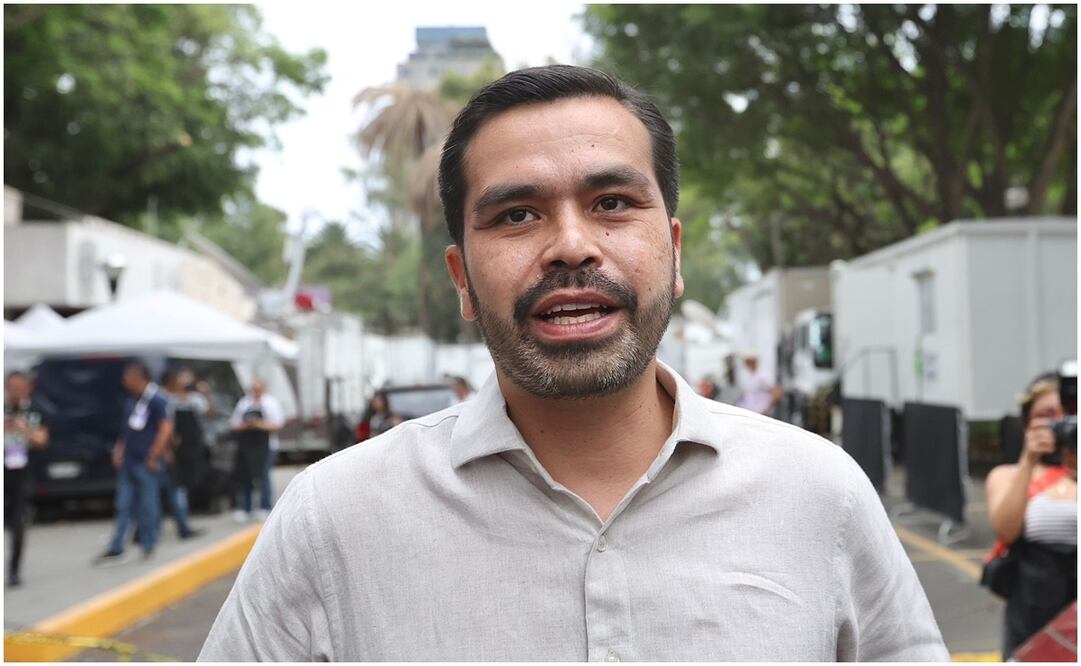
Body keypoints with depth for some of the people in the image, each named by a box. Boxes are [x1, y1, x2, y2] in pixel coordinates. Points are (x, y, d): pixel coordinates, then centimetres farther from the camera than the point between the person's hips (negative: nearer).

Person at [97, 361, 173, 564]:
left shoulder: (157, 400, -13)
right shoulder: (131, 399, 12)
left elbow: (166, 429, -17)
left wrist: (153, 457, -16)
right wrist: (120, 449, 12)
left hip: (146, 463, -8)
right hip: (128, 460, 8)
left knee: (148, 506, 2)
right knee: (123, 505, 7)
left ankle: (149, 547, 15)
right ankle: (116, 549, 9)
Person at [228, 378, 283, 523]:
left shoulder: (271, 402, 5)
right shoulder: (243, 403, 15)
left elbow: (277, 424, -4)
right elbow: (233, 423, 15)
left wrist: (259, 424, -14)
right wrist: (244, 425, -6)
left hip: (263, 446, -4)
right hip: (245, 445, 4)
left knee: (263, 476, -10)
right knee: (244, 477, 3)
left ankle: (265, 508, -2)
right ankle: (243, 509, 10)